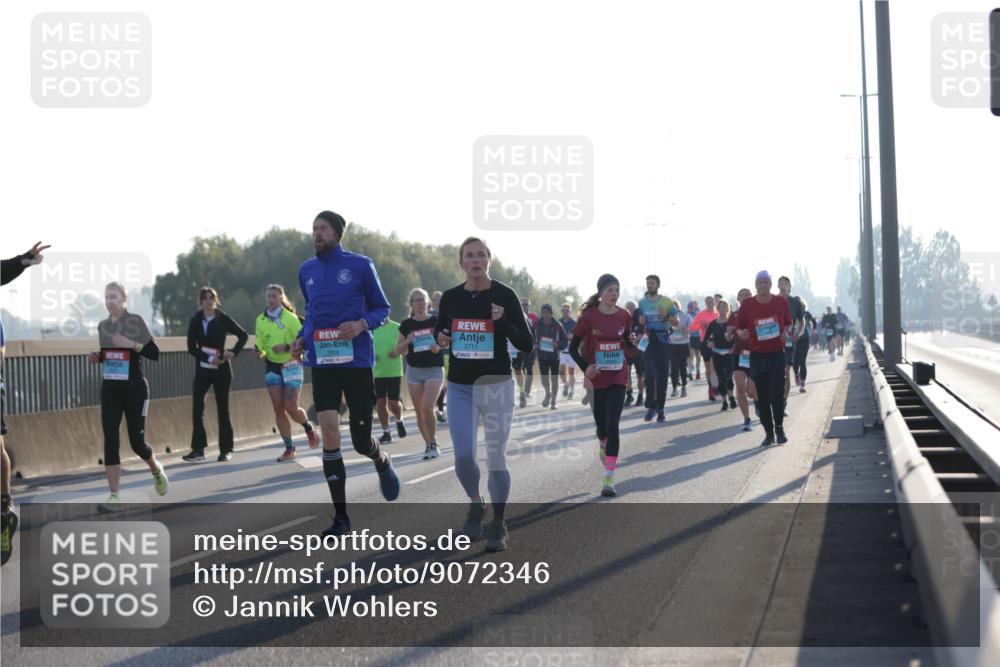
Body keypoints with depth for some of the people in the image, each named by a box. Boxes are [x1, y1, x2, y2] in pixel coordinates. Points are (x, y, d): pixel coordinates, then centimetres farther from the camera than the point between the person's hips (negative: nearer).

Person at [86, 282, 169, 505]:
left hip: (134, 389, -4)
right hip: (109, 390, 4)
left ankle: (156, 469, 36)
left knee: (137, 441, 2)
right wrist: (97, 357, 0)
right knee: (110, 440, -7)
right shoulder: (103, 326, 8)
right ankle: (114, 495, -5)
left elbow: (155, 353, -11)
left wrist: (133, 344, -25)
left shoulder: (135, 321, -8)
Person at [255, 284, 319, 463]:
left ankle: (309, 427, 22)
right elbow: (259, 344, 15)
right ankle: (289, 448, 6)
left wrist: (286, 347, -25)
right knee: (278, 408, -2)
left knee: (291, 407, -11)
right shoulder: (260, 320, 5)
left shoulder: (290, 318, -9)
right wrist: (260, 352, -7)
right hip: (272, 366, 4)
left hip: (291, 364, -4)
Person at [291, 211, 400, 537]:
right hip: (322, 362, 3)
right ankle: (340, 516, -3)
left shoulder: (360, 265, -3)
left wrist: (362, 324, -17)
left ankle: (382, 462, 42)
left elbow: (382, 308, 3)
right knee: (329, 429, -11)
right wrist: (301, 338, 6)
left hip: (357, 361, -3)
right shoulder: (306, 270, 9)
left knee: (361, 440, 2)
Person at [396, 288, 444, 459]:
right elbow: (398, 350, 7)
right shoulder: (406, 325, 2)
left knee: (428, 408, -15)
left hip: (434, 369, -3)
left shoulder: (436, 321, -4)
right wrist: (407, 342, -13)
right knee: (419, 411, 5)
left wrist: (439, 346, -14)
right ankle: (428, 444, 20)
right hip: (414, 370, 3)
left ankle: (433, 443, 0)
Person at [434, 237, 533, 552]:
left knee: (496, 458, -1)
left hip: (496, 385, -3)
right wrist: (440, 338, -4)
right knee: (463, 456, -2)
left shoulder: (505, 295, -7)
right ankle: (475, 505, 27)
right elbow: (440, 329, 20)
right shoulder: (450, 297, 2)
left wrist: (503, 322, -23)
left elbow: (527, 345, -7)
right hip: (459, 387, 3)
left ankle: (498, 525, 12)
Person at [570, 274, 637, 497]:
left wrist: (633, 341, -10)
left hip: (618, 378, 0)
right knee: (601, 424, 14)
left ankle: (609, 479, -15)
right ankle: (603, 446, 52)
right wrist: (585, 368, -18)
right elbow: (573, 347, -4)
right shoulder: (589, 316, -9)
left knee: (612, 425, -12)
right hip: (596, 378, 0)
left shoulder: (624, 316, -1)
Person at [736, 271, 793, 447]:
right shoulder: (747, 305, -2)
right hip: (757, 355, 1)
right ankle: (768, 432, 13)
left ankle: (779, 428, 10)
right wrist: (741, 334, -17)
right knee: (762, 397, 2)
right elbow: (739, 328, 6)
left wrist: (786, 332, -7)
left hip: (777, 354, -1)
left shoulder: (781, 302, 1)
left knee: (776, 394, -9)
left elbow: (788, 323, 15)